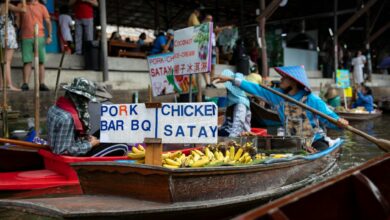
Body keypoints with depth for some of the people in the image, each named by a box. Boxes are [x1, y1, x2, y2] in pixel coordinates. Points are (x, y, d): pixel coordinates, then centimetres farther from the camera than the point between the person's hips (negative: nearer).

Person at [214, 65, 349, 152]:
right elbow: (256, 89, 4)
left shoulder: (311, 100, -13)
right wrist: (231, 80, 2)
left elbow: (329, 118, -14)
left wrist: (339, 122, -38)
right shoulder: (278, 96, 2)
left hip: (316, 142, -5)